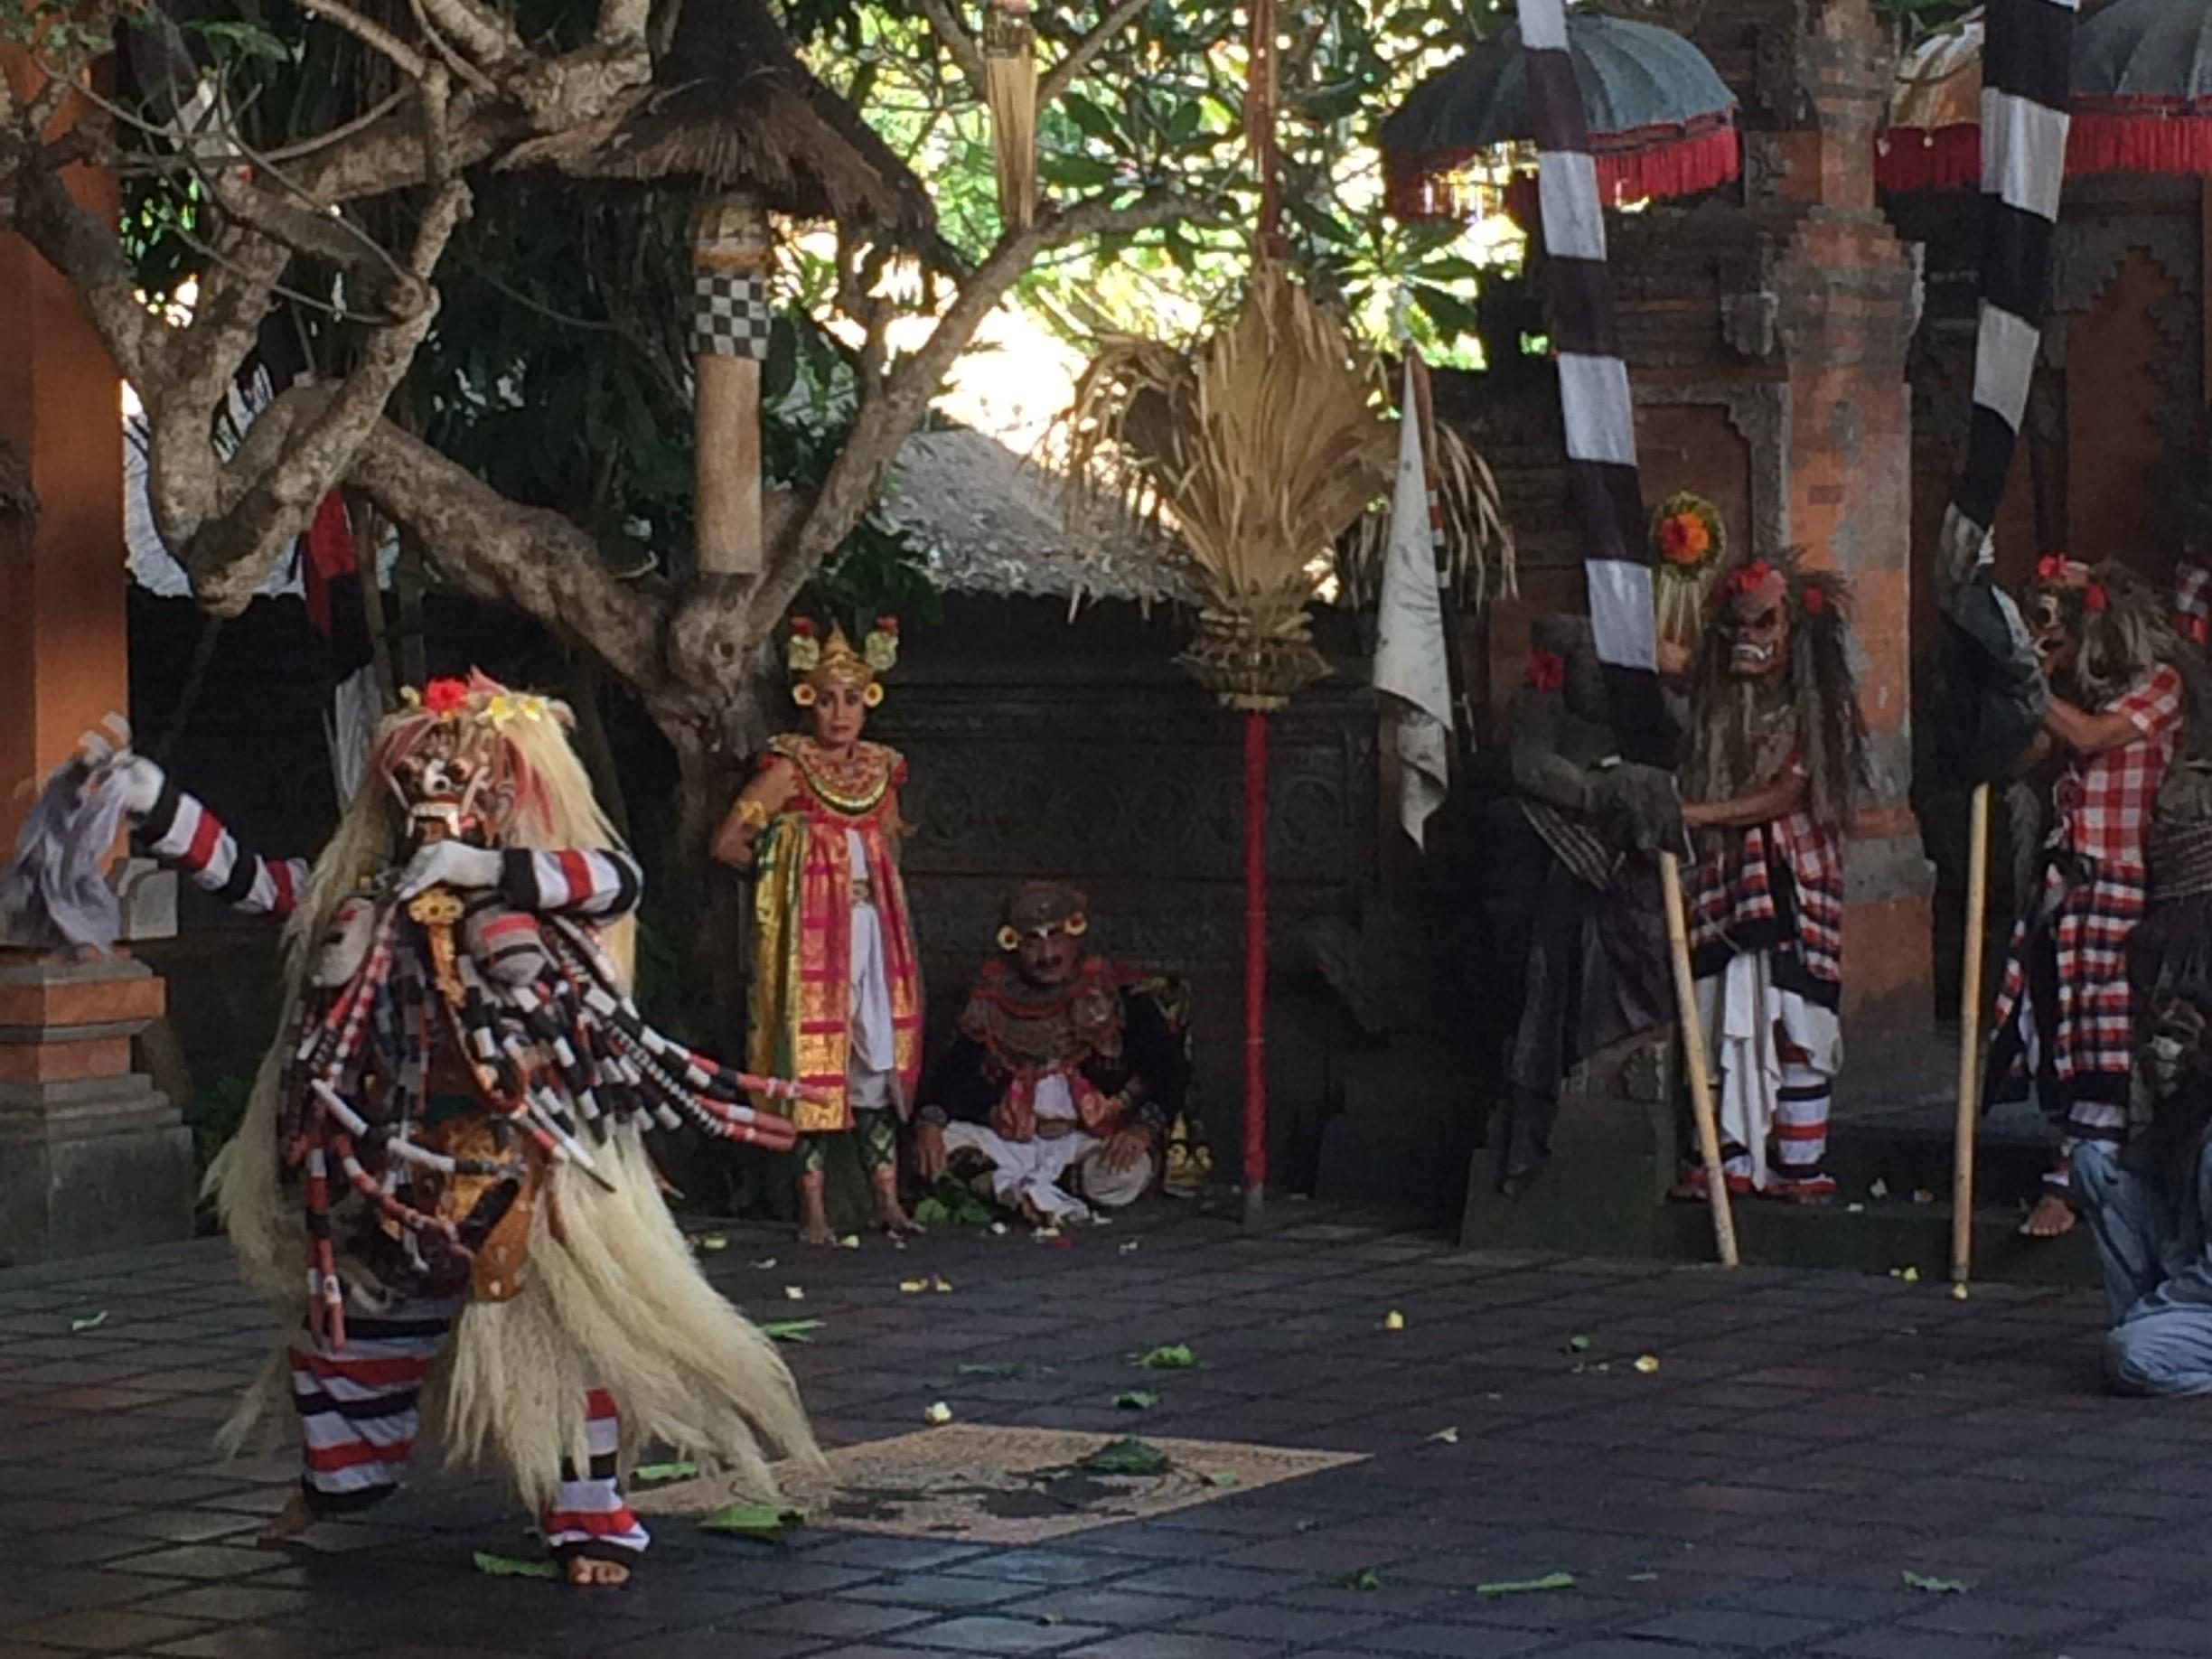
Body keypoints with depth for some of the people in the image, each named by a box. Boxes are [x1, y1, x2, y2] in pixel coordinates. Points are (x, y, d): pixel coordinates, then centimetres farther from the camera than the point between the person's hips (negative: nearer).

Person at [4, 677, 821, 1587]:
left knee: (561, 1325, -8)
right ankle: (338, 1477, 39)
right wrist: (148, 799, -4)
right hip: (394, 1168, 5)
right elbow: (247, 876, 6)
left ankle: (590, 1518, 1)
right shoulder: (362, 890, 8)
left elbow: (617, 878, -23)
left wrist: (477, 867, -25)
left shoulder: (546, 884, -4)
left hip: (523, 1166, -5)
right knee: (354, 1317, 17)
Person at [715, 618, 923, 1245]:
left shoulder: (880, 770, 11)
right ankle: (814, 1209, -3)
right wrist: (787, 867, 3)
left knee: (878, 1059, 5)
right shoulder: (790, 769, -6)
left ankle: (887, 1199, 10)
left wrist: (872, 881, 9)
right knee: (814, 1059, -6)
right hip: (812, 930, -5)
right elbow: (729, 843, -7)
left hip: (871, 927, 5)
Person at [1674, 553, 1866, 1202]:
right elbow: (1685, 778, 11)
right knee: (1728, 1018, -2)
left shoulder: (1817, 706, -4)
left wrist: (1693, 813, -19)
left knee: (1793, 1021, -6)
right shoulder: (1713, 703, 9)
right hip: (1724, 876, 4)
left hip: (1794, 878, -4)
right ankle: (1730, 1158, 0)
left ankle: (1798, 1164, -2)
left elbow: (1785, 794, -13)